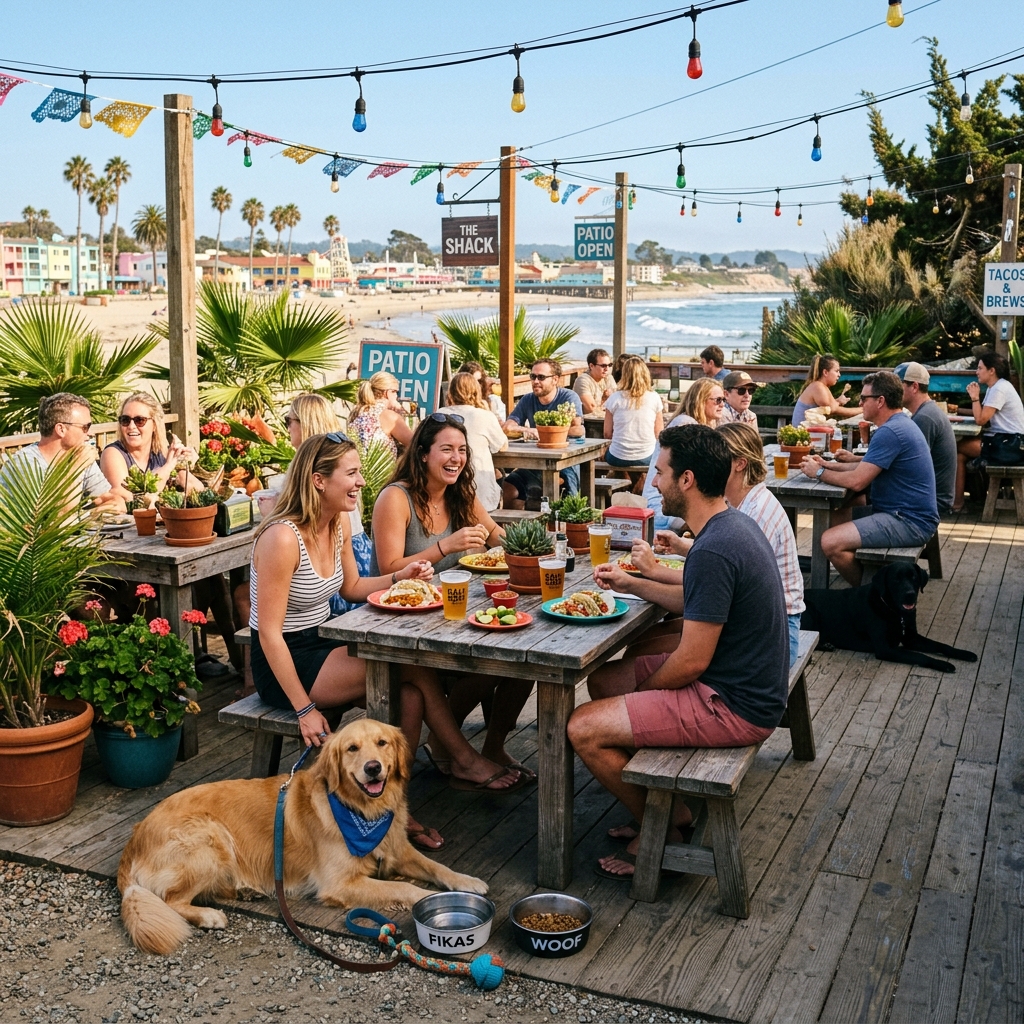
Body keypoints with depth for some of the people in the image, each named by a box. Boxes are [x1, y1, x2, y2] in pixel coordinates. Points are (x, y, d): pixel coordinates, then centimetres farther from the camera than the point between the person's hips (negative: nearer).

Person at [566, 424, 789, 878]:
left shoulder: (713, 551, -27)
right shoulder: (733, 523, 5)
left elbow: (692, 662, -23)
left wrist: (639, 691, -5)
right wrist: (630, 583, 17)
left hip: (733, 706, -10)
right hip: (747, 682, 10)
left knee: (584, 728, -12)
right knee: (603, 679, 16)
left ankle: (661, 831, 10)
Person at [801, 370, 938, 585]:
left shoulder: (889, 432, -20)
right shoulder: (900, 423, 15)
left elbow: (857, 481, -22)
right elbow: (868, 467, 21)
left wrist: (819, 473, -7)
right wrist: (829, 465, 10)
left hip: (909, 522, -11)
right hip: (907, 512, 11)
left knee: (831, 542, -22)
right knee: (835, 516, 16)